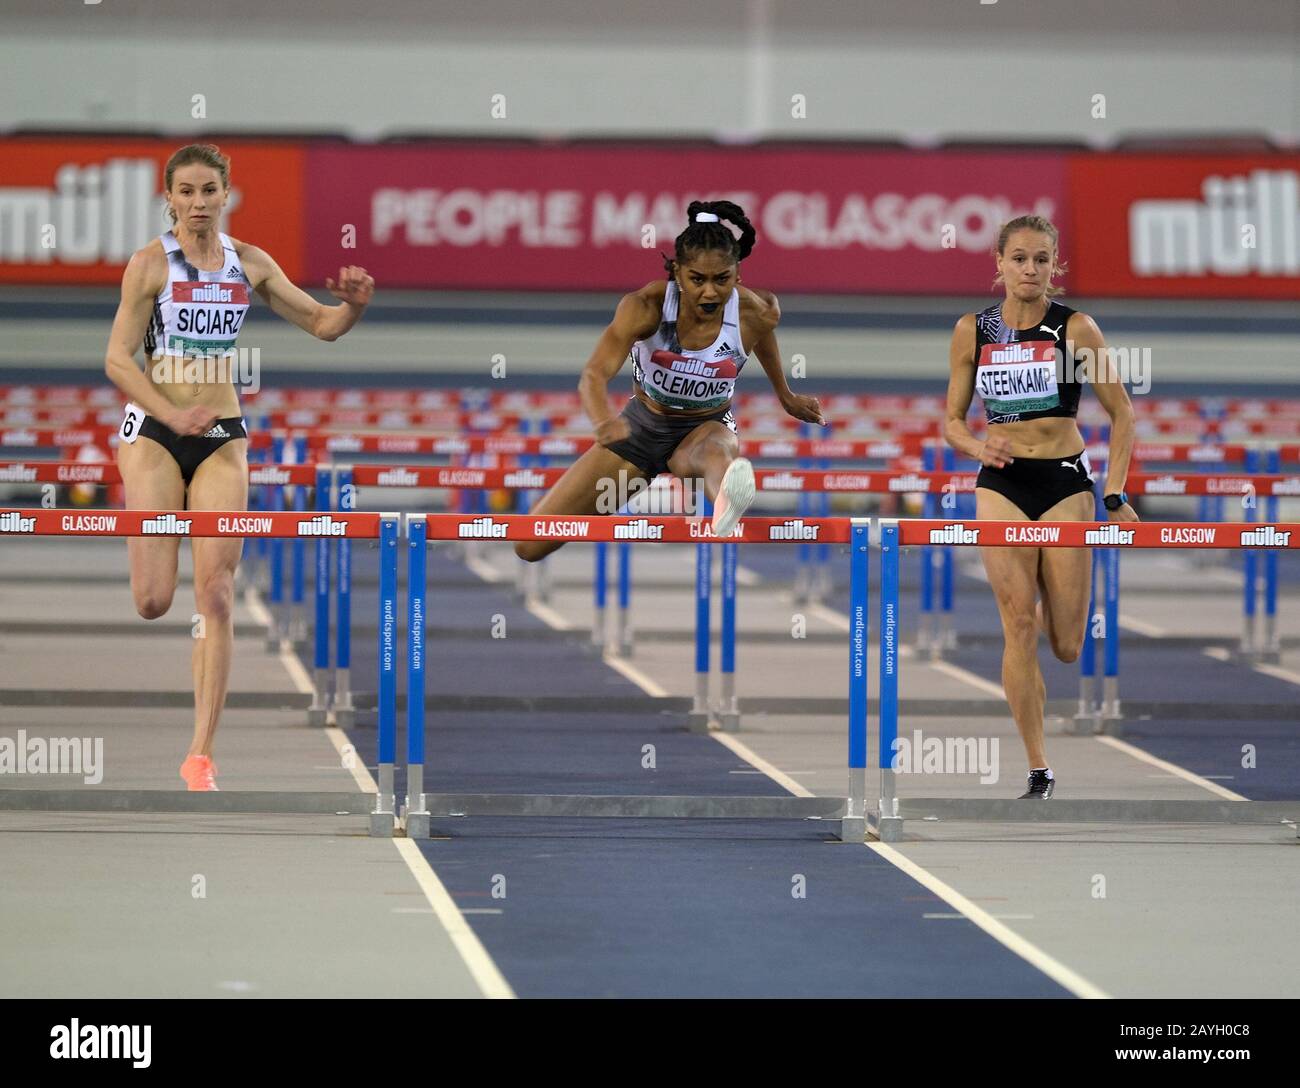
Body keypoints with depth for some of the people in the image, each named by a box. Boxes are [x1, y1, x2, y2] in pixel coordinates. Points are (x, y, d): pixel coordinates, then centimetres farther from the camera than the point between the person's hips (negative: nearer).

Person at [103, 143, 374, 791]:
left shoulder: (249, 264, 6)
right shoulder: (151, 263, -6)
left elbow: (321, 324, 12)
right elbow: (117, 360, -9)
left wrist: (354, 304, -11)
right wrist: (174, 416, -23)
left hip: (223, 440, 3)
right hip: (154, 433, -3)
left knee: (216, 599, -6)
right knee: (153, 602, -8)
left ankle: (201, 755, -6)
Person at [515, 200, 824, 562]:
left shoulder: (755, 314, -19)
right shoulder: (645, 307, -25)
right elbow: (595, 375, -36)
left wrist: (786, 396, 25)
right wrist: (603, 423, -59)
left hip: (707, 427, -1)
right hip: (643, 423, 1)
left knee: (714, 453, -45)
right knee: (530, 546, -2)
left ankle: (725, 514, -85)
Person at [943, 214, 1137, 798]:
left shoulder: (1075, 328, -4)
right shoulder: (972, 331, 2)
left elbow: (1121, 414, 2)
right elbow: (952, 421, 10)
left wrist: (1115, 494, -4)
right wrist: (978, 447, -12)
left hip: (1065, 483, -1)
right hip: (1001, 485, 1)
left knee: (1067, 646, 0)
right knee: (1019, 627, -10)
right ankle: (1038, 768, -4)